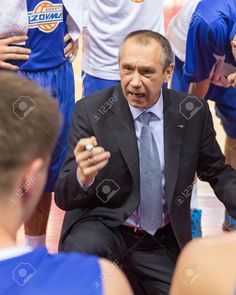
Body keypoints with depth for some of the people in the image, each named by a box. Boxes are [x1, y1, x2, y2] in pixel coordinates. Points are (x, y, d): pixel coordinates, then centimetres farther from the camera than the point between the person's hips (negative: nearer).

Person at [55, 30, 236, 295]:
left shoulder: (192, 112, -6)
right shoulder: (90, 111, -13)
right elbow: (64, 198, -15)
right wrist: (82, 176, -40)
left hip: (165, 242, 4)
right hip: (103, 226, -4)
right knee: (82, 248, -34)